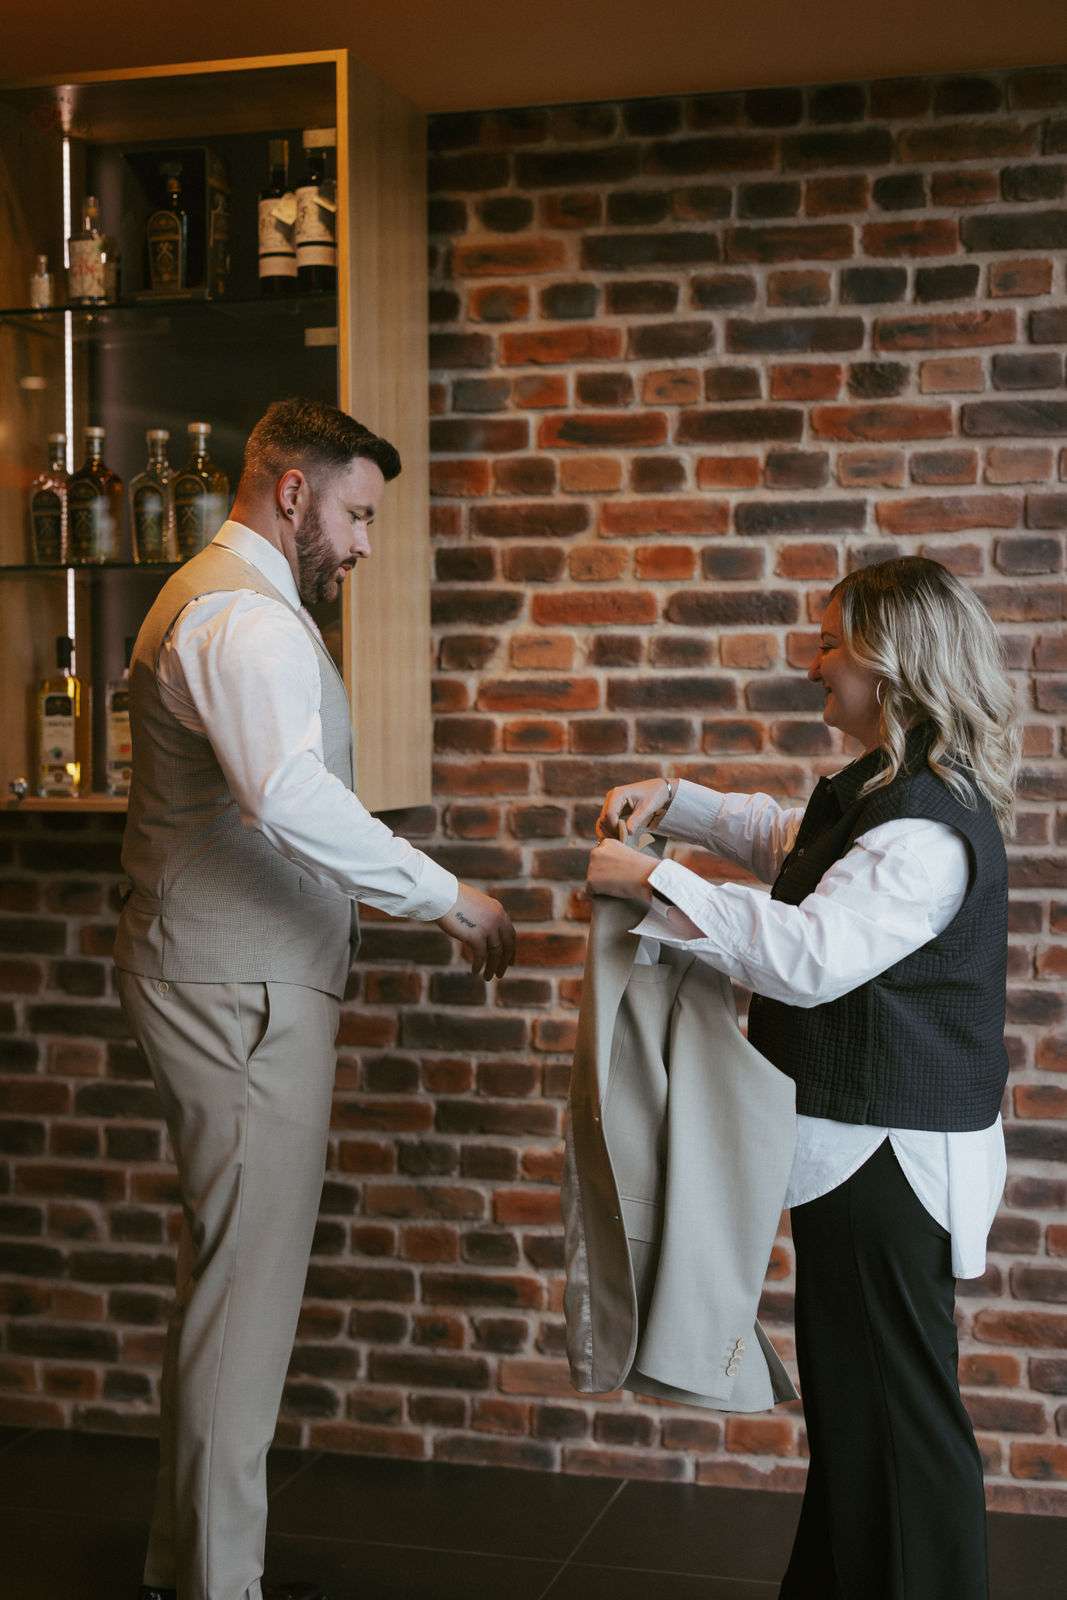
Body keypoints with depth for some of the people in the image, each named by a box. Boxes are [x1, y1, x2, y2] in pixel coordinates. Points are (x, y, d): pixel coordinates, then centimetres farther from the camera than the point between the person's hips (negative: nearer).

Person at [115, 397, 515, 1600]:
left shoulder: (214, 597, 18)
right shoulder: (245, 614, -17)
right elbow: (292, 795, -35)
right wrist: (445, 897, -28)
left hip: (219, 982, 11)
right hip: (241, 994, -11)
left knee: (225, 1278, 18)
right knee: (247, 1289, -3)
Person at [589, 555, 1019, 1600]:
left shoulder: (927, 829, -22)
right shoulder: (880, 794, 12)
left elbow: (812, 954, -34)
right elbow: (785, 841, 29)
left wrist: (653, 882, -28)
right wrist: (673, 804, 14)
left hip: (889, 1159, -11)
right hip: (857, 1148, 11)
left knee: (893, 1413, 0)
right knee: (848, 1399, 21)